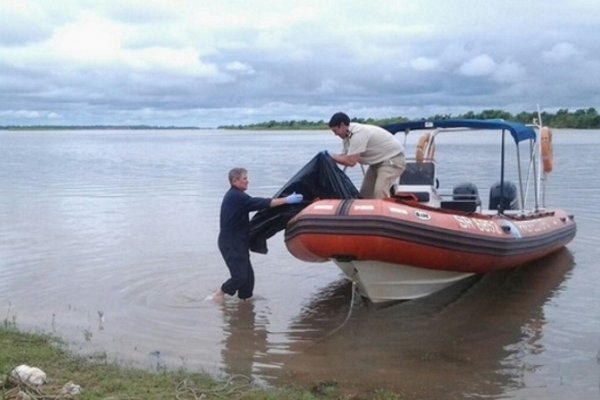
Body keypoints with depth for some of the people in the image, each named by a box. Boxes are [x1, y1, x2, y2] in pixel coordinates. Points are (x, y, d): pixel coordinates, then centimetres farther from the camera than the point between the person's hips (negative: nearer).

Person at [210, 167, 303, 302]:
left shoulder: (234, 195, 16)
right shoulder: (237, 196, -17)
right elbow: (261, 203, -22)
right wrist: (286, 200, -20)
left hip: (237, 243, 10)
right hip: (231, 244, -10)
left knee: (248, 274, 9)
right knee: (240, 276, -9)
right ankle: (219, 294, 8)